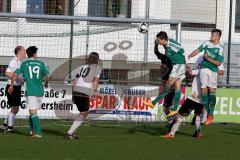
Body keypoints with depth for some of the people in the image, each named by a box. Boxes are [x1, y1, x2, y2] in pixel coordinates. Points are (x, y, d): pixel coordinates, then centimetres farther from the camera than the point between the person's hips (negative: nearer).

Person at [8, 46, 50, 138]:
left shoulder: (24, 64, 1)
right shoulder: (41, 63, 7)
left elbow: (15, 74, -2)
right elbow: (47, 76, 11)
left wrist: (11, 85, 9)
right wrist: (46, 83, 31)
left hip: (30, 91, -3)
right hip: (40, 91, 3)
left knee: (33, 112, -7)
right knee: (33, 111, 18)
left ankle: (38, 133, -18)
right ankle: (32, 130, 22)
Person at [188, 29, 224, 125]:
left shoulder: (220, 48, -9)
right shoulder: (207, 43, 5)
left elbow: (218, 63, -11)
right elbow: (198, 50, 15)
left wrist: (208, 58, -17)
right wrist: (188, 57, 12)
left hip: (213, 71, -4)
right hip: (204, 69, 4)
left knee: (211, 91, -7)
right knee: (204, 90, 0)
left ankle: (211, 114, -5)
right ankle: (206, 112, 4)